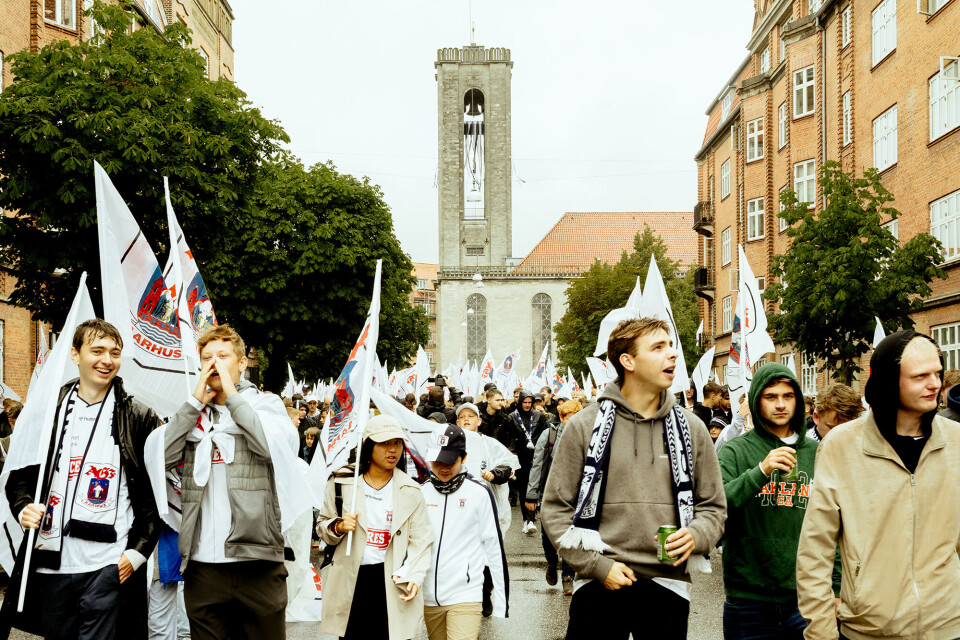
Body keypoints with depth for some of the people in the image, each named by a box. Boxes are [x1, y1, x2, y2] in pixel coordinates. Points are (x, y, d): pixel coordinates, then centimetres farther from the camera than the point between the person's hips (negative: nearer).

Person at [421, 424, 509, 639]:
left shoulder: (479, 493, -5)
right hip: (429, 597, 4)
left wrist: (501, 599, -2)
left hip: (465, 597, -4)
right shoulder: (421, 493, 5)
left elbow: (494, 546, -2)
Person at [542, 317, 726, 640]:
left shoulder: (691, 428, 7)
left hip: (668, 584, 2)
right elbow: (556, 508, 0)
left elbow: (713, 506, 12)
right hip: (599, 588, -2)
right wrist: (596, 565, -9)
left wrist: (696, 535, -10)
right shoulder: (584, 426, -1)